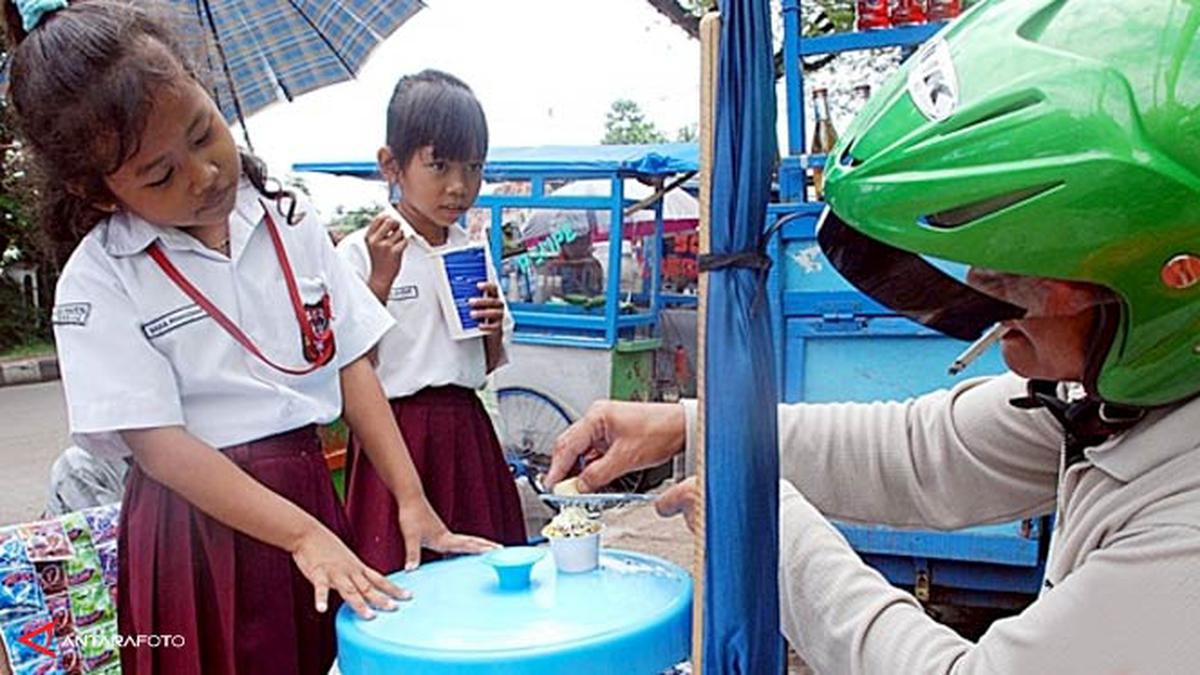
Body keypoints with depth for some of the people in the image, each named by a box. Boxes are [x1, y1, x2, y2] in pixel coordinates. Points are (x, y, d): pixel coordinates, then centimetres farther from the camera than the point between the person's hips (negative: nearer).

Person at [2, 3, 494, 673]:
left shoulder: (291, 222, 2)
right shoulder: (98, 281, -8)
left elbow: (352, 363, 1)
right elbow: (158, 443, -14)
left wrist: (414, 505, -5)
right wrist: (303, 534, -21)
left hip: (314, 492, 4)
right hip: (200, 523, -3)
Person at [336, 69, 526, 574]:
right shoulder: (360, 252, -7)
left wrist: (494, 327, -5)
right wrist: (380, 281, -18)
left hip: (466, 430, 5)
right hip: (395, 432, -4)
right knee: (400, 569, -2)